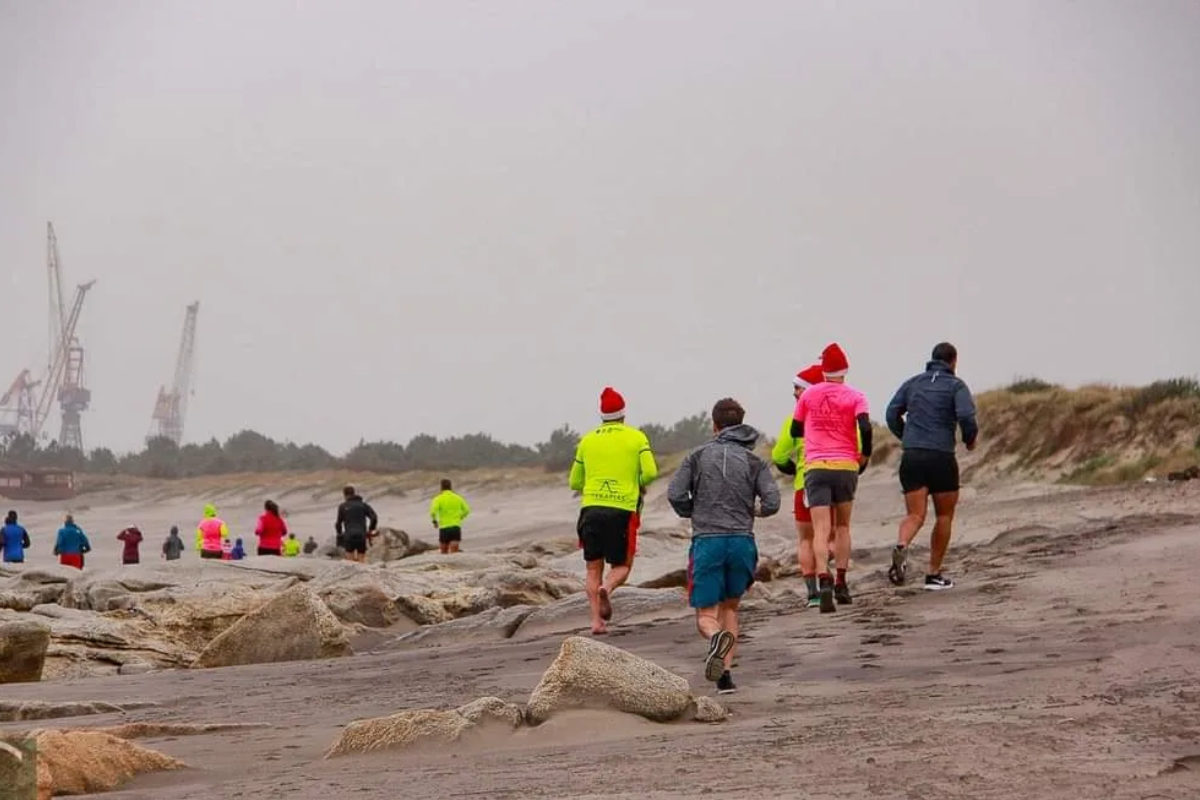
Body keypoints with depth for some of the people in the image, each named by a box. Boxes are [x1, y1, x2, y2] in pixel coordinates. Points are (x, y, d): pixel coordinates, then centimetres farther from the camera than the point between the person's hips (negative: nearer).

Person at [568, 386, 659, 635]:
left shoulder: (587, 440, 12)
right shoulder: (637, 438, 5)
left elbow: (574, 482, 16)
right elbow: (650, 472, -7)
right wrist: (639, 485, 14)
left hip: (591, 509, 2)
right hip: (622, 510, -2)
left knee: (593, 568, 9)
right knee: (621, 566, 9)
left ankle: (596, 620, -3)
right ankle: (607, 589, -24)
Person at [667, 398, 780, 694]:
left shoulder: (698, 456, 6)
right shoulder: (754, 461, 8)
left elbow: (675, 495, -3)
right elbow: (772, 502, -3)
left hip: (707, 542, -2)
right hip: (742, 541, 2)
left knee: (706, 615, 3)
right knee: (730, 607, 21)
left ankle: (716, 637, -33)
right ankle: (725, 673, 10)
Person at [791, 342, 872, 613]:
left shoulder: (808, 395, 7)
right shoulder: (855, 397, 2)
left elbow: (795, 431, 15)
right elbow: (865, 428, -13)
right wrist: (865, 456, 3)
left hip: (815, 467, 0)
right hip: (846, 466, 0)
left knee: (821, 530, -7)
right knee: (843, 527, 17)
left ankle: (823, 581, -27)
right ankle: (841, 584, 12)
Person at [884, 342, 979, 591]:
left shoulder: (912, 383, 14)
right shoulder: (956, 385, 1)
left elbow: (892, 414, 9)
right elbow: (966, 416, -13)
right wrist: (970, 439, 6)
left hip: (911, 457, 3)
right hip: (941, 457, -3)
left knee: (915, 515, -1)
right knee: (944, 516, 13)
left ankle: (902, 547, -34)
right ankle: (934, 574, 13)